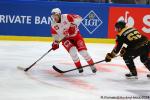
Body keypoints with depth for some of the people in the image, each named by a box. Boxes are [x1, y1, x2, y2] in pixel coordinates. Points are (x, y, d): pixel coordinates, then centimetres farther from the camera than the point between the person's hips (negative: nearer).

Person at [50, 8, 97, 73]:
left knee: (83, 50, -12)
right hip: (66, 39, 2)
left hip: (75, 35, -2)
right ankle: (79, 67, -8)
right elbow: (55, 34, 10)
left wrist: (73, 25, -32)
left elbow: (79, 18, -23)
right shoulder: (53, 25, -7)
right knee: (72, 50, -24)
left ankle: (92, 65, 7)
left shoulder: (66, 17, -21)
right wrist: (55, 42, 5)